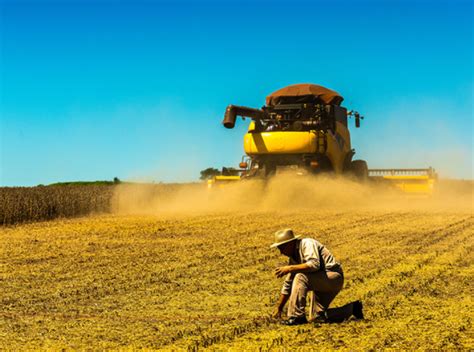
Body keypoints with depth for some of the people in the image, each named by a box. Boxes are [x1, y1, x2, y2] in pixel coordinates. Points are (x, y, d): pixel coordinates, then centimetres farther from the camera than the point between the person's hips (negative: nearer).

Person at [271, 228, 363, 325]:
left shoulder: (307, 244, -15)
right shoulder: (294, 257, 10)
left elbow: (314, 264, -34)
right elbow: (288, 284, 15)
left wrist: (290, 268, -31)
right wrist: (278, 308, 14)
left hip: (334, 278, -10)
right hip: (322, 282, 10)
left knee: (300, 277, -29)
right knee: (321, 318, 8)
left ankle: (297, 316, -23)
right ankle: (352, 308, 24)